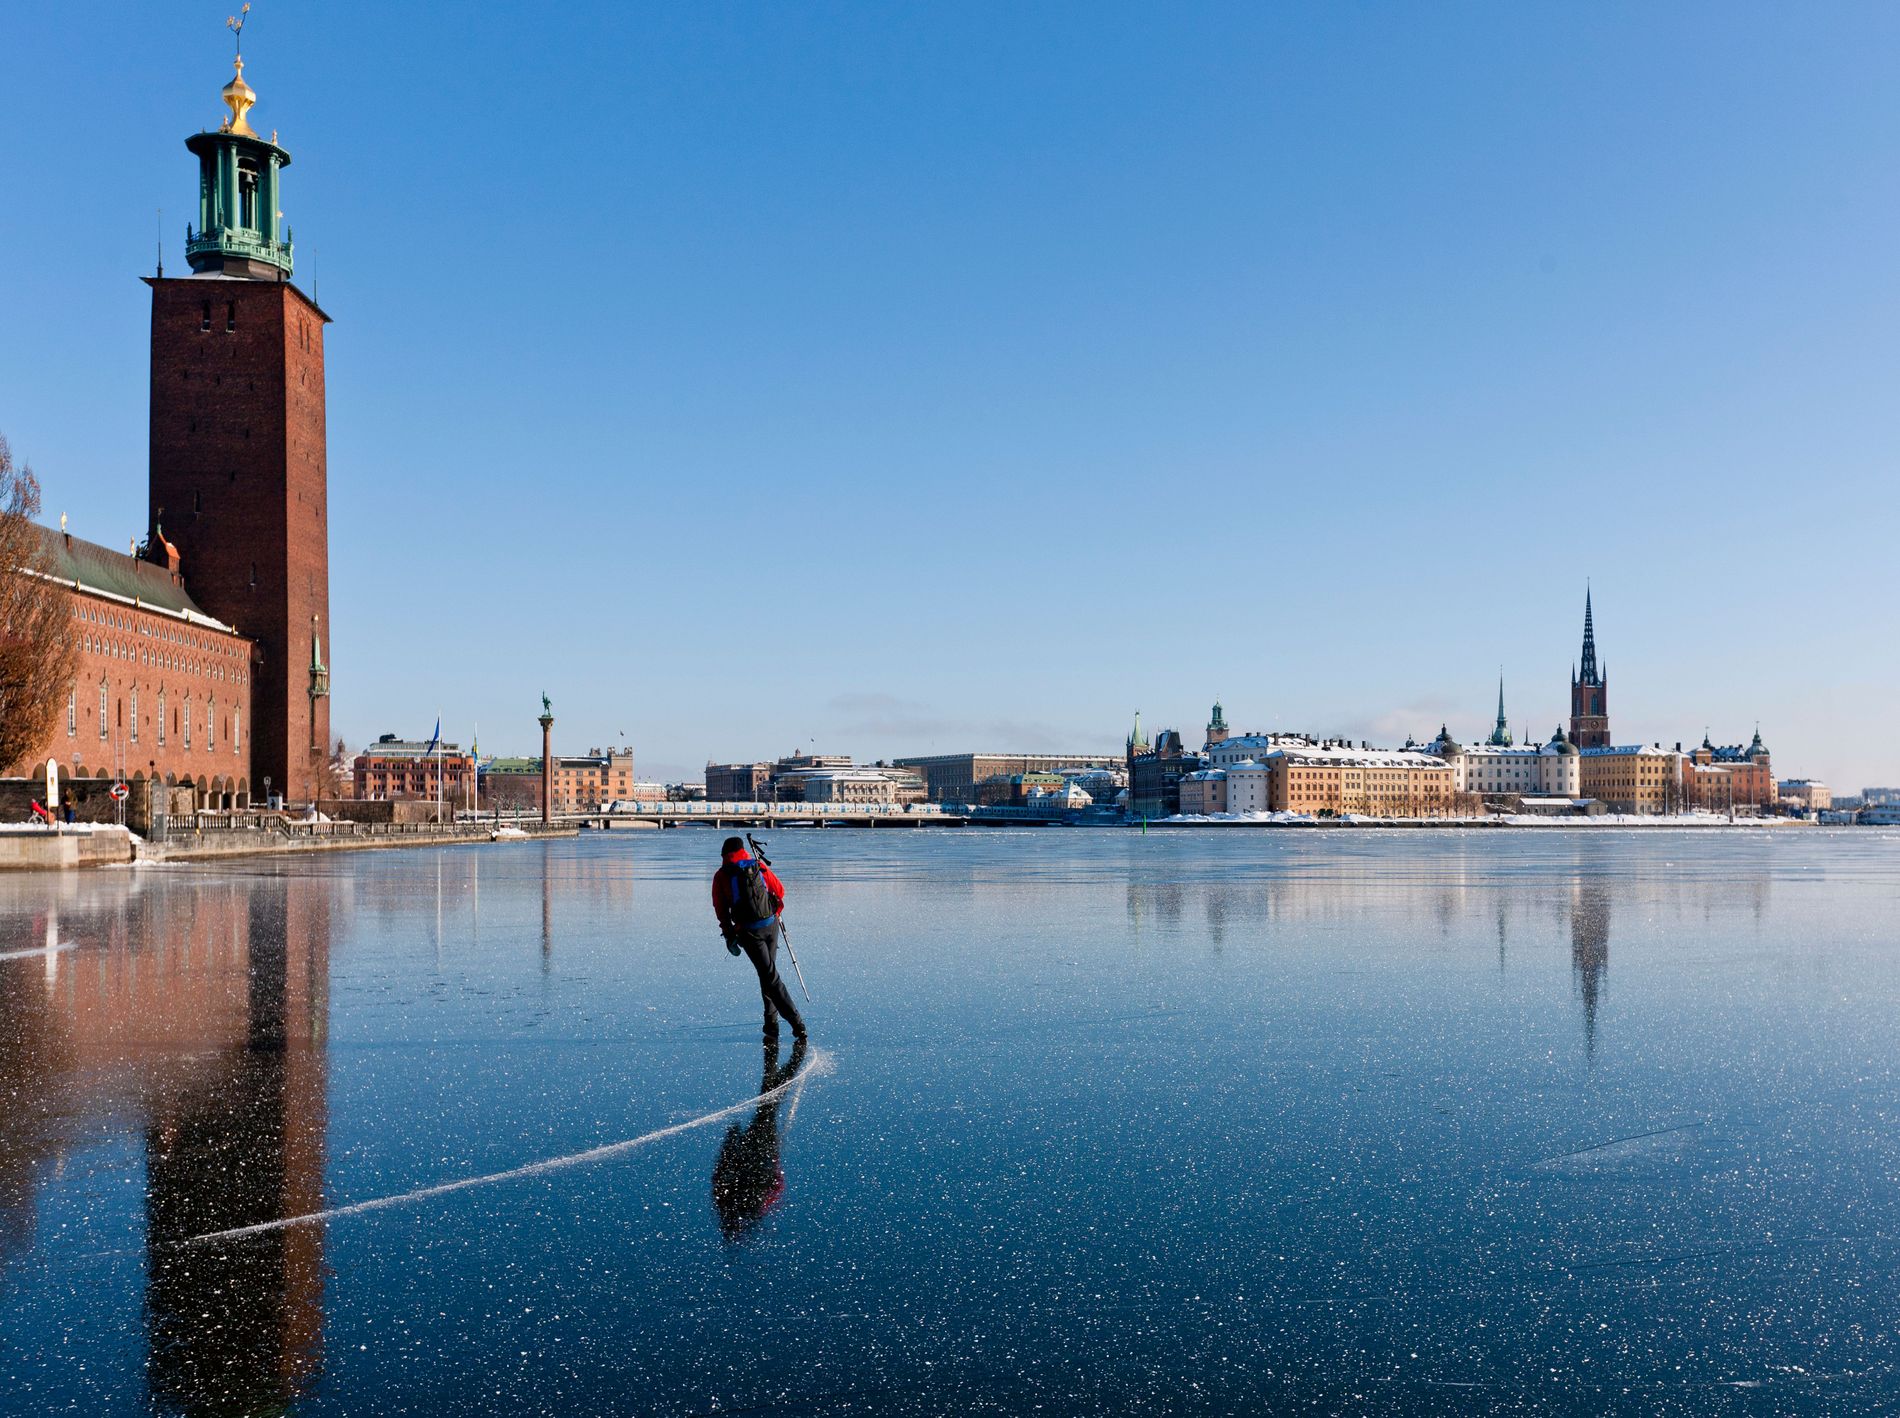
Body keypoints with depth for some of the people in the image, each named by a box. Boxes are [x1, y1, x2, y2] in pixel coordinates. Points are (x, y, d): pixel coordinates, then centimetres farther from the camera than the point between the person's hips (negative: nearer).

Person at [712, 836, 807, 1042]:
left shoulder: (721, 876, 0)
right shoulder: (759, 866, 7)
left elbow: (720, 908, 2)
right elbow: (780, 890, 15)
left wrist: (729, 935, 12)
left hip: (748, 932, -3)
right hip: (771, 925, 3)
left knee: (770, 976, -4)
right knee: (769, 973, 20)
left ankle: (796, 1023, -11)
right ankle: (771, 1022, 20)